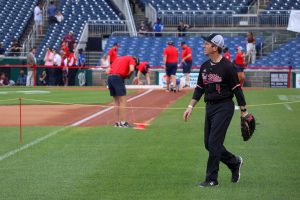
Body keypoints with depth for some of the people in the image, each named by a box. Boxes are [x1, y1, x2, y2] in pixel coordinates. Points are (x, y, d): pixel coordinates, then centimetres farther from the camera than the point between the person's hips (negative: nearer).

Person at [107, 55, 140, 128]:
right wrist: (128, 76, 6)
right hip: (118, 78, -7)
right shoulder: (131, 59, 8)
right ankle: (123, 122, -9)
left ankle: (118, 122, 14)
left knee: (117, 102, 13)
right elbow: (131, 69, -12)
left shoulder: (118, 58, 30)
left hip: (109, 77, 7)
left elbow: (110, 69, 23)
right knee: (123, 101, -4)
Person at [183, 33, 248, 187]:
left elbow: (237, 89, -11)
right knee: (209, 144, 9)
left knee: (214, 143, -10)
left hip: (224, 108, -8)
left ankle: (211, 179, -1)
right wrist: (191, 107, 10)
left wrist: (243, 111, -10)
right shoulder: (204, 66, 9)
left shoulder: (227, 66, -12)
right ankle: (234, 163, 29)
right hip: (209, 107, 8)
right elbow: (199, 88, 16)